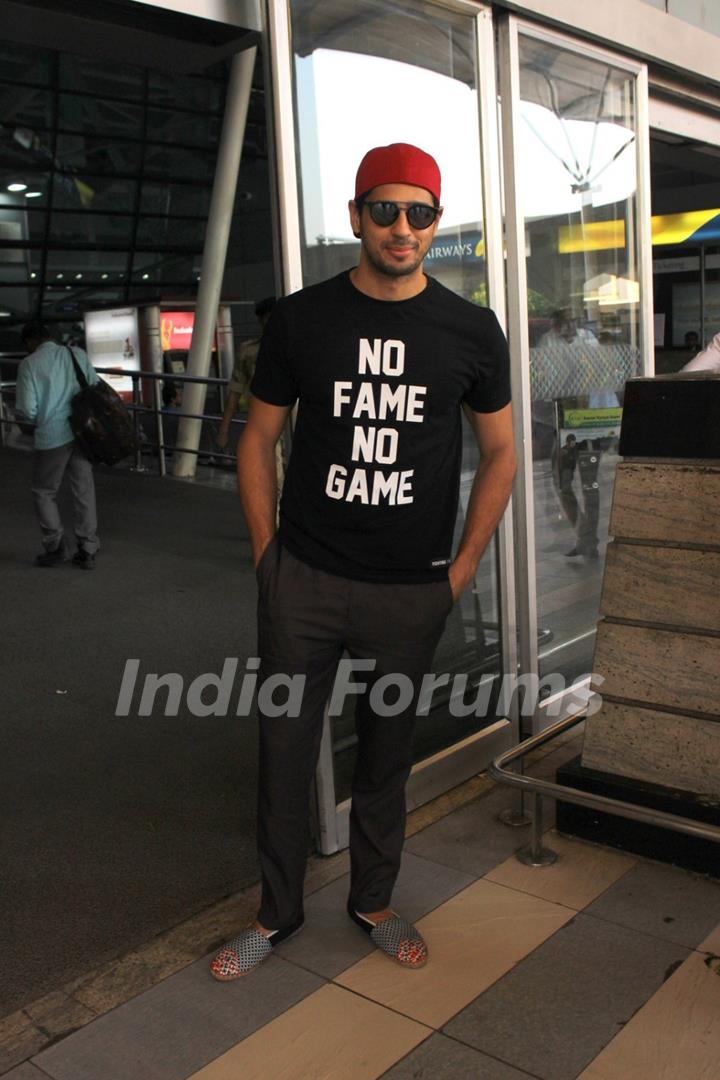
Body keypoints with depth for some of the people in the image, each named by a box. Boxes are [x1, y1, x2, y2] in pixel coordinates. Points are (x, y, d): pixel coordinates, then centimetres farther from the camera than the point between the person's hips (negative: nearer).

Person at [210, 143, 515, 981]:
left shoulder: (470, 332, 1)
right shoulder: (301, 319, 0)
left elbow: (499, 453, 8)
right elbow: (258, 439, 6)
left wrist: (461, 568, 3)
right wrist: (266, 553, 0)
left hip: (411, 591, 0)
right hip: (302, 581, 0)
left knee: (387, 754, 14)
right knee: (284, 751, 8)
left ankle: (373, 902, 36)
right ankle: (277, 912, 30)